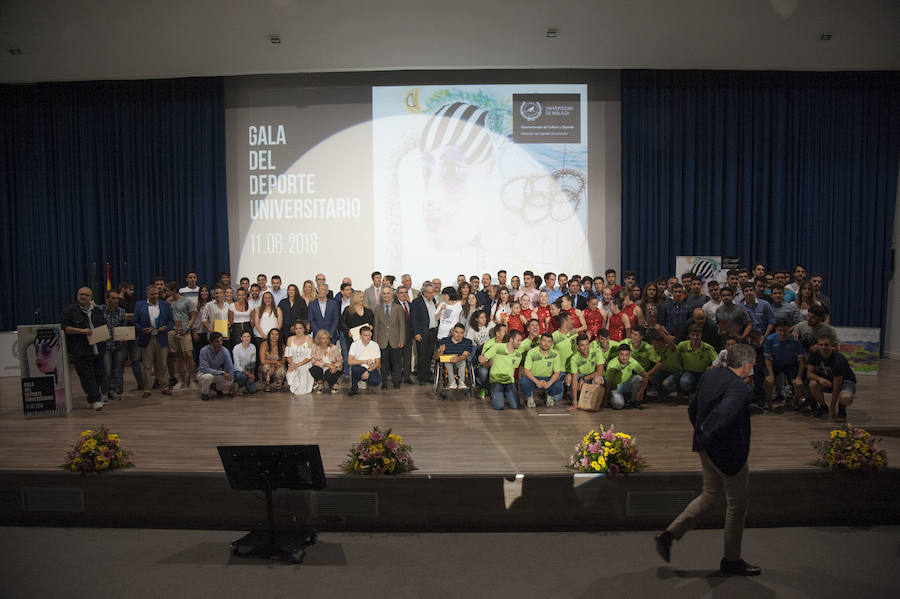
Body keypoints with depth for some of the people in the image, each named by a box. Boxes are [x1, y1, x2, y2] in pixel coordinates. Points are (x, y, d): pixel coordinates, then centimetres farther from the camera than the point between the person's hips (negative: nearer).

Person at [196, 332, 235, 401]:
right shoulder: (204, 351, -24)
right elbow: (205, 369, -27)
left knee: (229, 381, -25)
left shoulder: (225, 351, -14)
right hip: (204, 373, -3)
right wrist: (222, 373, -33)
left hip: (217, 374, 3)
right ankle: (204, 393, -6)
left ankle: (218, 389, 11)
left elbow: (230, 368, -8)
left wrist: (231, 386, -8)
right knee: (208, 377, -38)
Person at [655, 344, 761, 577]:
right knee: (737, 505, 12)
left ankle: (669, 534, 15)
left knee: (709, 497, 21)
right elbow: (721, 415, -39)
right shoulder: (739, 388, -24)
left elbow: (693, 409, 12)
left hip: (708, 450, 8)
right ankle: (731, 559, 29)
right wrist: (703, 440, -27)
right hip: (729, 453, -8)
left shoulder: (710, 375, 2)